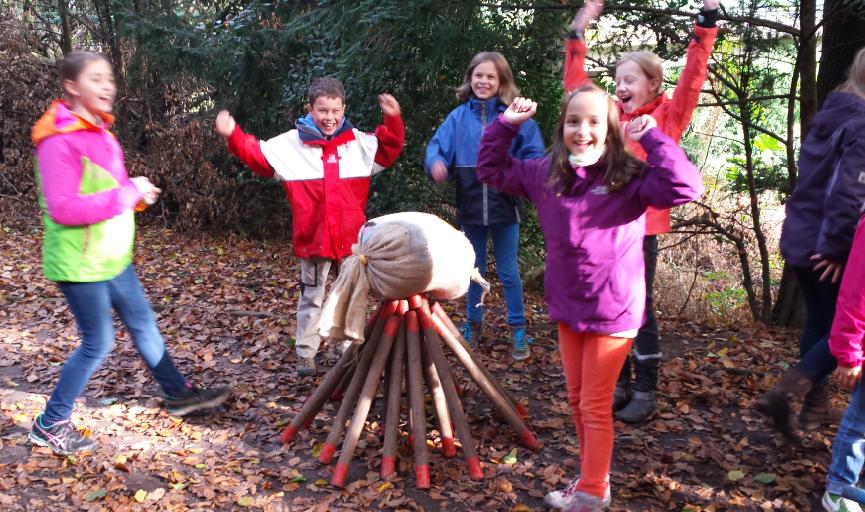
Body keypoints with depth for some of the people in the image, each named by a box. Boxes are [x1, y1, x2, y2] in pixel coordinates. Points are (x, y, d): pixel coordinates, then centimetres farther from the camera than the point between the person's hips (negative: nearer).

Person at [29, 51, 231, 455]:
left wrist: (136, 193, -2)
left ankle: (178, 393, 33)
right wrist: (130, 193, -24)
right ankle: (50, 424, 17)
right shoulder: (60, 140, -21)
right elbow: (63, 208, -28)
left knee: (143, 324, 17)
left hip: (111, 256, 9)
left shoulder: (99, 131, 8)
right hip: (80, 262, -9)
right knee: (98, 341, -1)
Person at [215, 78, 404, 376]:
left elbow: (390, 149, 9)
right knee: (311, 298, 10)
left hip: (351, 240, 2)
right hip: (313, 239, -2)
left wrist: (393, 120, -7)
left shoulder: (360, 143, 5)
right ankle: (305, 355, 21)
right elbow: (257, 155, -4)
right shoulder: (290, 144, -2)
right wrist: (233, 136, -20)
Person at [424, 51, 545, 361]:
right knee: (474, 270, 16)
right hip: (470, 208, 2)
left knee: (508, 272, 7)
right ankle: (473, 325, 32)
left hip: (504, 207, -2)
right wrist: (436, 163, -25)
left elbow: (534, 156, -6)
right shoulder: (459, 117, 1)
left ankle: (518, 330, 20)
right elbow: (437, 146, -4)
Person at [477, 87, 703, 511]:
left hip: (613, 312, -6)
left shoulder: (629, 178, -15)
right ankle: (594, 477, 37)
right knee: (577, 400, 18)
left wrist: (652, 139, -24)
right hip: (567, 307, 6)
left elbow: (685, 187, -28)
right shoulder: (545, 175, 0)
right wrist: (505, 125, 0)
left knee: (595, 405, 5)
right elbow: (491, 170, 11)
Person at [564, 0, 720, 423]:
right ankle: (619, 384, 23)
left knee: (640, 309, 1)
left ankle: (645, 391, 12)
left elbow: (692, 77, -12)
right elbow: (575, 82, 19)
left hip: (640, 226, -5)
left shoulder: (667, 116, -1)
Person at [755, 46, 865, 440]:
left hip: (799, 238, 8)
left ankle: (816, 407, 26)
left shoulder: (828, 117, 12)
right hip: (827, 246, -8)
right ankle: (784, 394, -9)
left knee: (818, 322, 18)